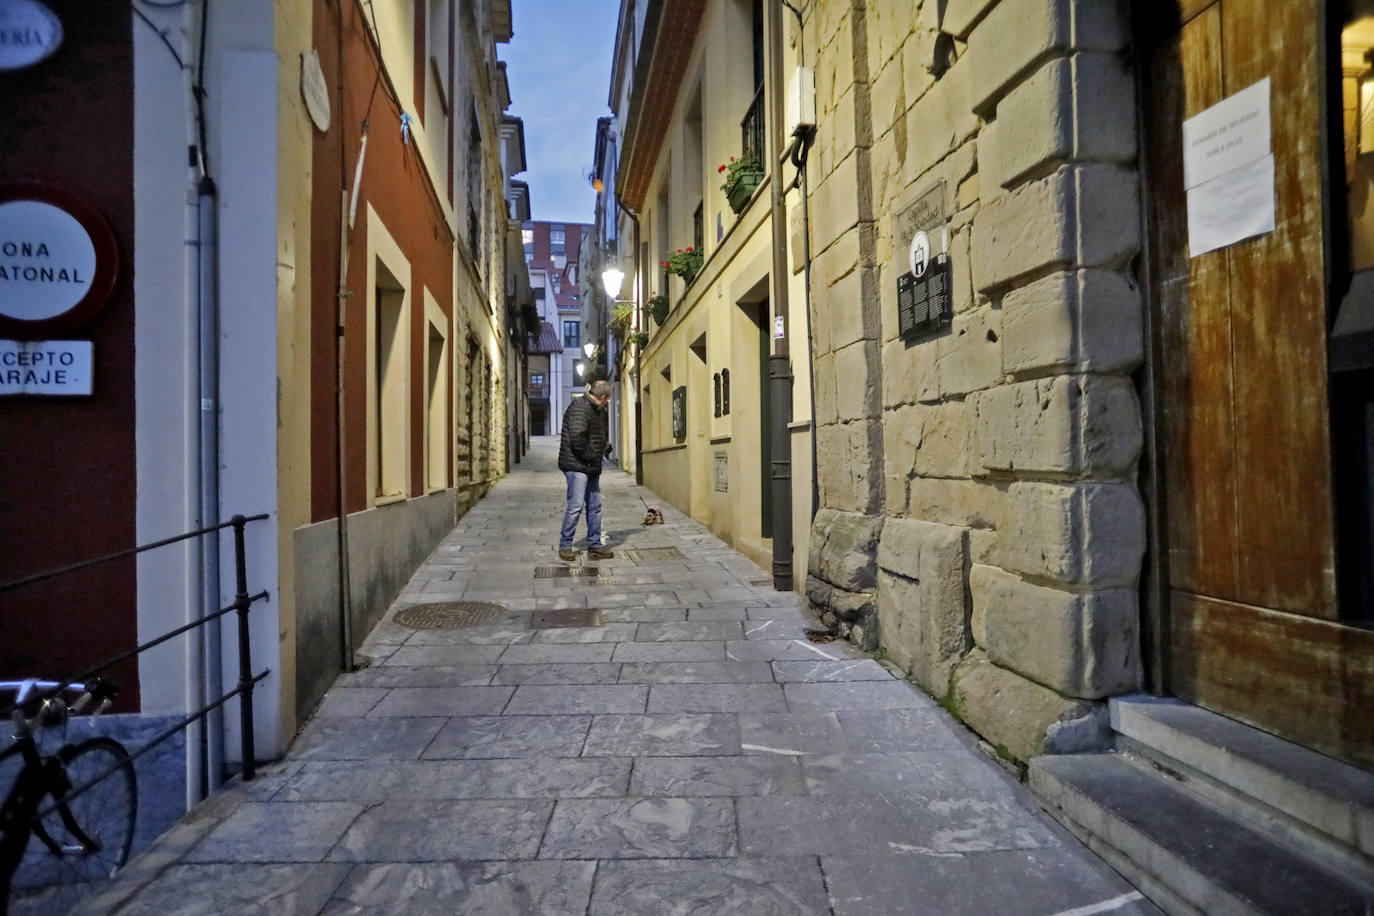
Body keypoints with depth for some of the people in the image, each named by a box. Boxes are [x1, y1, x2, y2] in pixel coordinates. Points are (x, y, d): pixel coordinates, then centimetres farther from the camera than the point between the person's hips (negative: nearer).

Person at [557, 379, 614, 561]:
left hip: (591, 467, 10)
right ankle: (564, 546, 6)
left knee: (595, 506, 11)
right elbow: (577, 438, -26)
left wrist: (605, 445, 13)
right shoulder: (579, 408, -15)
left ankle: (594, 546, 17)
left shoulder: (597, 410, 17)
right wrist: (591, 456, -16)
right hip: (577, 466, -10)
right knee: (576, 505, -7)